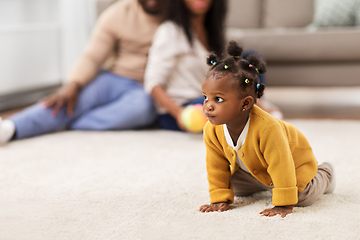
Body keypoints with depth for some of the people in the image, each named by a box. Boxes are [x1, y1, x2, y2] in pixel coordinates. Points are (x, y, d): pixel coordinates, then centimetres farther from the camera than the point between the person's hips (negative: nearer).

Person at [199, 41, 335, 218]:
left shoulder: (267, 128, -47)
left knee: (303, 197, -16)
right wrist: (220, 200, -12)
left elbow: (282, 167, -41)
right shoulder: (211, 131, -28)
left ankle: (324, 174, 17)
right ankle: (265, 184, 33)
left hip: (294, 158, -5)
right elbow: (217, 168, -13)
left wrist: (283, 205, -37)